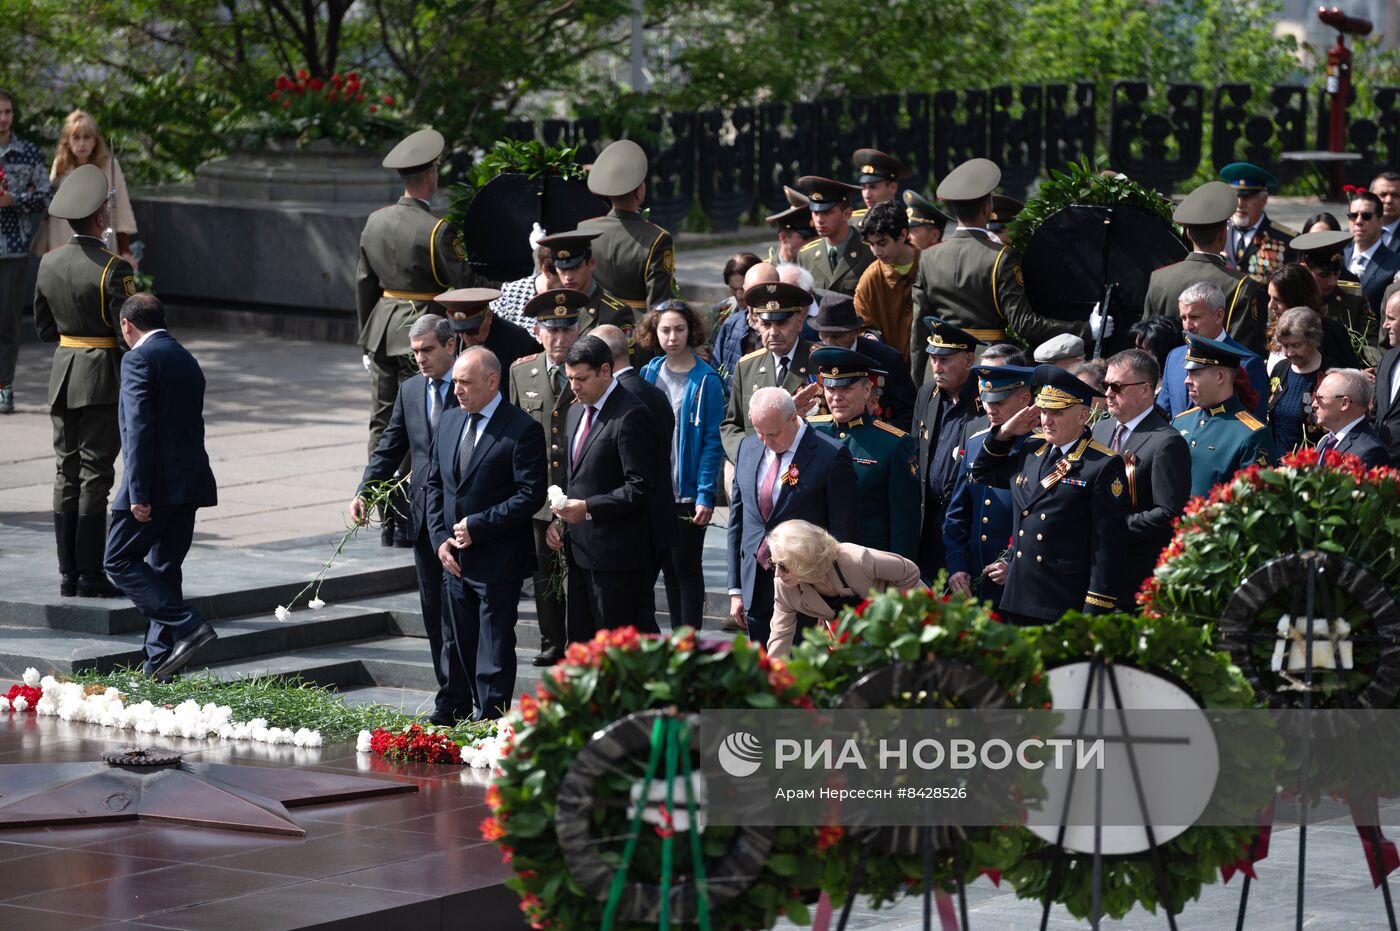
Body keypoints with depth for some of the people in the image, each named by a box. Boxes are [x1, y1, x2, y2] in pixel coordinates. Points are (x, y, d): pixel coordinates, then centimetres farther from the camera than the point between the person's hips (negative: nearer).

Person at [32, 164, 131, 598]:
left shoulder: (49, 263, 3)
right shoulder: (114, 269, -16)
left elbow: (44, 329, 11)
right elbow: (129, 331, -16)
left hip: (63, 374, 6)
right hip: (103, 378, -6)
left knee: (66, 475, 9)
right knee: (95, 476, -3)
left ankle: (68, 573, 10)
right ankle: (91, 574, -2)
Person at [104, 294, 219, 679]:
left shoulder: (138, 359, -9)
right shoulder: (187, 360, 18)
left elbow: (139, 428, -17)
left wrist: (138, 493, -19)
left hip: (156, 484, -8)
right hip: (191, 482, 8)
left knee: (120, 560, -1)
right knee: (164, 568, 12)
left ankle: (188, 626, -13)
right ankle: (160, 663, 11)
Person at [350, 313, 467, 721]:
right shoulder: (410, 390, 12)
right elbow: (390, 447, 14)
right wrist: (363, 493, 1)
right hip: (422, 515, 7)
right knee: (433, 610, 9)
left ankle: (450, 701, -8)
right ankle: (457, 695, 16)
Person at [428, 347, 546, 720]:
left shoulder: (522, 430, -12)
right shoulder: (449, 421, 10)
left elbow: (531, 495, -16)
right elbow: (435, 483, 16)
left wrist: (476, 526, -17)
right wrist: (440, 538, 3)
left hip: (498, 562, -7)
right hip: (454, 558, 7)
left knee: (494, 655, -2)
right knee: (463, 648, 11)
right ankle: (473, 714, 20)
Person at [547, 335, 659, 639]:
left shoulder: (630, 415, -14)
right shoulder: (576, 411, 15)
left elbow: (640, 487, -18)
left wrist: (588, 508, -22)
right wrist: (558, 519, 8)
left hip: (615, 554, -9)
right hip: (580, 550, 9)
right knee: (580, 640, 10)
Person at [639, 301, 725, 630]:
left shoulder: (706, 380, -8)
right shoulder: (648, 374, 6)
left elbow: (713, 442, -9)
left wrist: (705, 495, -15)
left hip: (688, 492, -5)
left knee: (687, 568, -1)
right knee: (669, 569, 11)